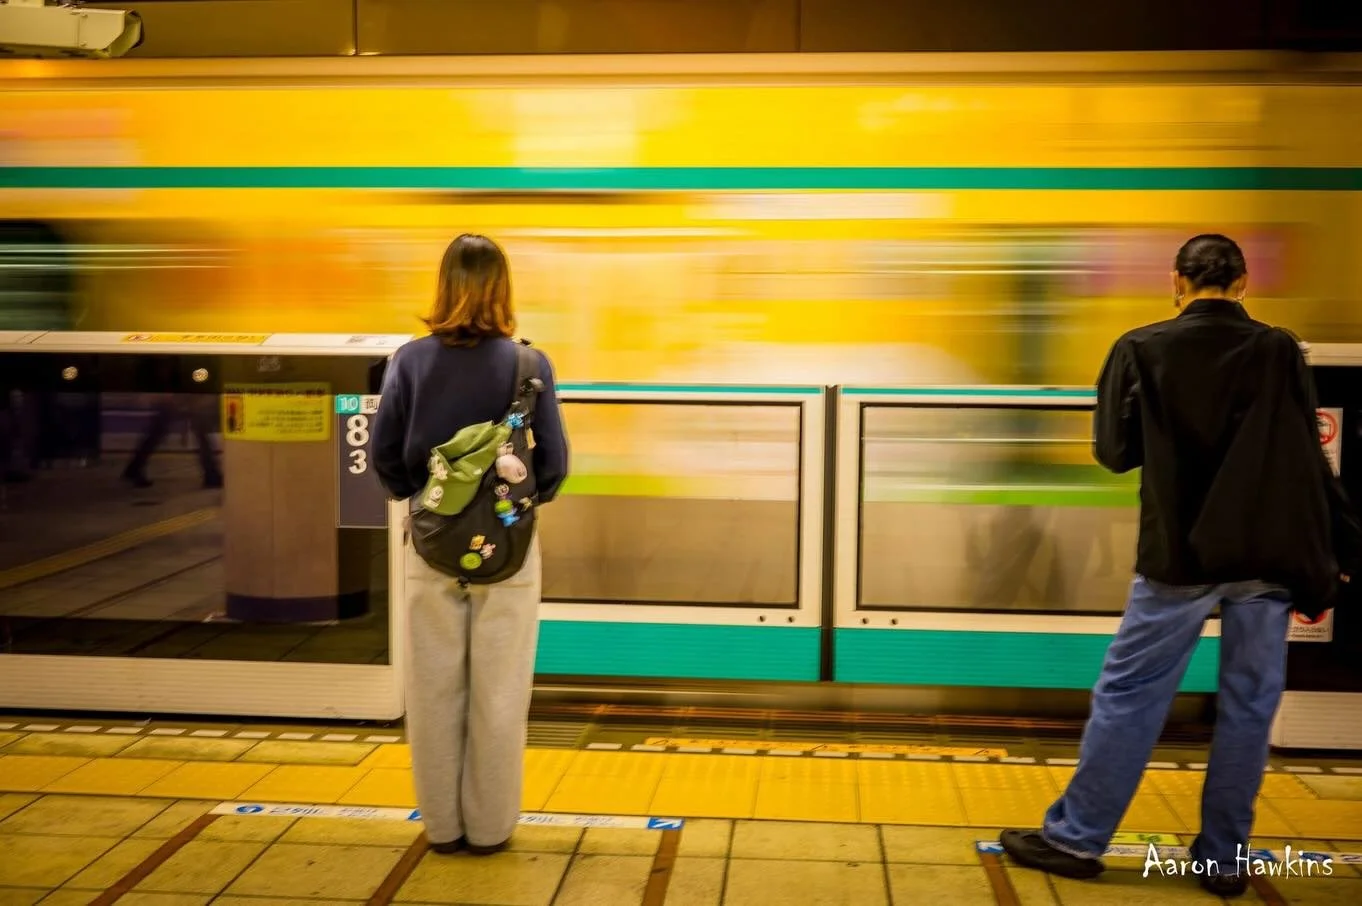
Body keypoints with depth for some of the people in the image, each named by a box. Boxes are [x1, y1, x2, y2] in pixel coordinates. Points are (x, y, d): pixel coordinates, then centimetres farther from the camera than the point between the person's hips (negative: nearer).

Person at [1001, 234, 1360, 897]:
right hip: (1269, 556, 2)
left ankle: (1076, 838, 12)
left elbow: (1113, 452, 1)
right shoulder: (1281, 352, -1)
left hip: (1179, 553, -1)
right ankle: (1223, 858, 16)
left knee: (1127, 695, 6)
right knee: (1248, 706, 9)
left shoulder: (1142, 349, -4)